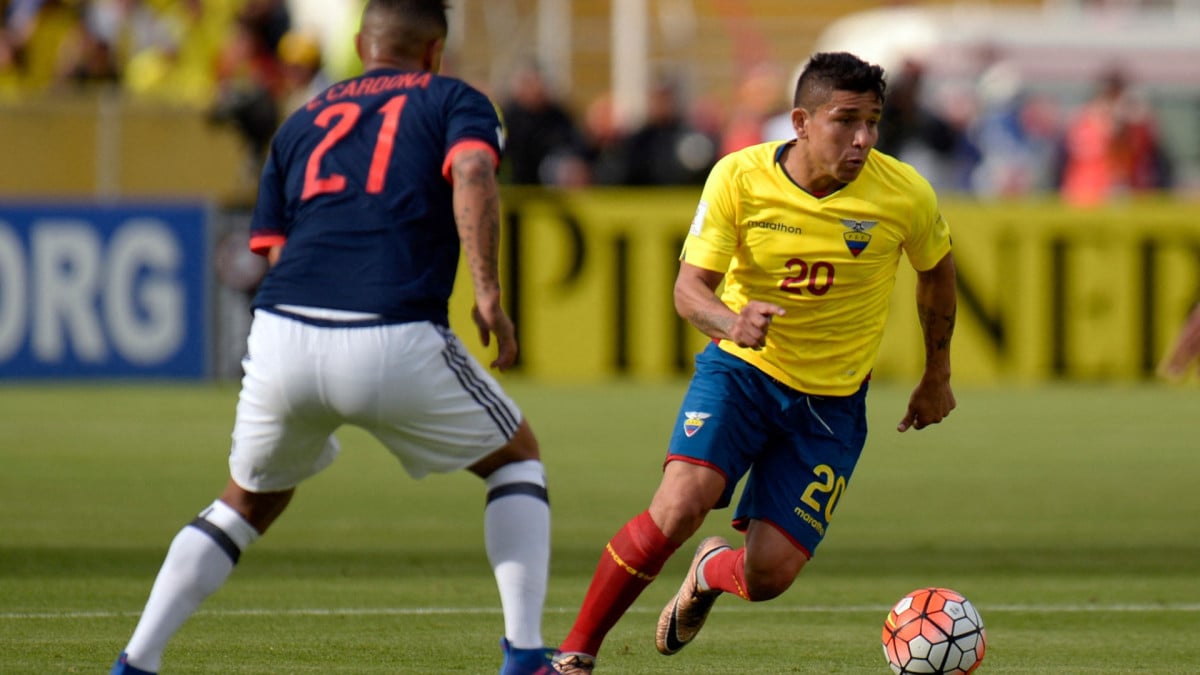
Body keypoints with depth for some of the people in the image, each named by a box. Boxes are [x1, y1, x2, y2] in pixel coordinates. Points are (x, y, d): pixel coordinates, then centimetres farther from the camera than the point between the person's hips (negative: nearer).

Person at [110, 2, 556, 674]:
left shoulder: (303, 121, 27)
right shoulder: (454, 100, 15)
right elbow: (472, 174, -8)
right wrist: (488, 292, -13)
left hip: (281, 340, 4)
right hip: (395, 342, -4)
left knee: (248, 504, 27)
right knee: (518, 460, 21)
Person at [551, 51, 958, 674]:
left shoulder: (904, 195, -13)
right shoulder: (739, 178, -15)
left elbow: (936, 271, 8)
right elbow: (689, 287, -13)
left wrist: (937, 377, 16)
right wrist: (730, 322, -36)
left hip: (832, 402, 1)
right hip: (740, 369, -1)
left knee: (769, 574, -10)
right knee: (679, 504, -28)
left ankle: (712, 571, 30)